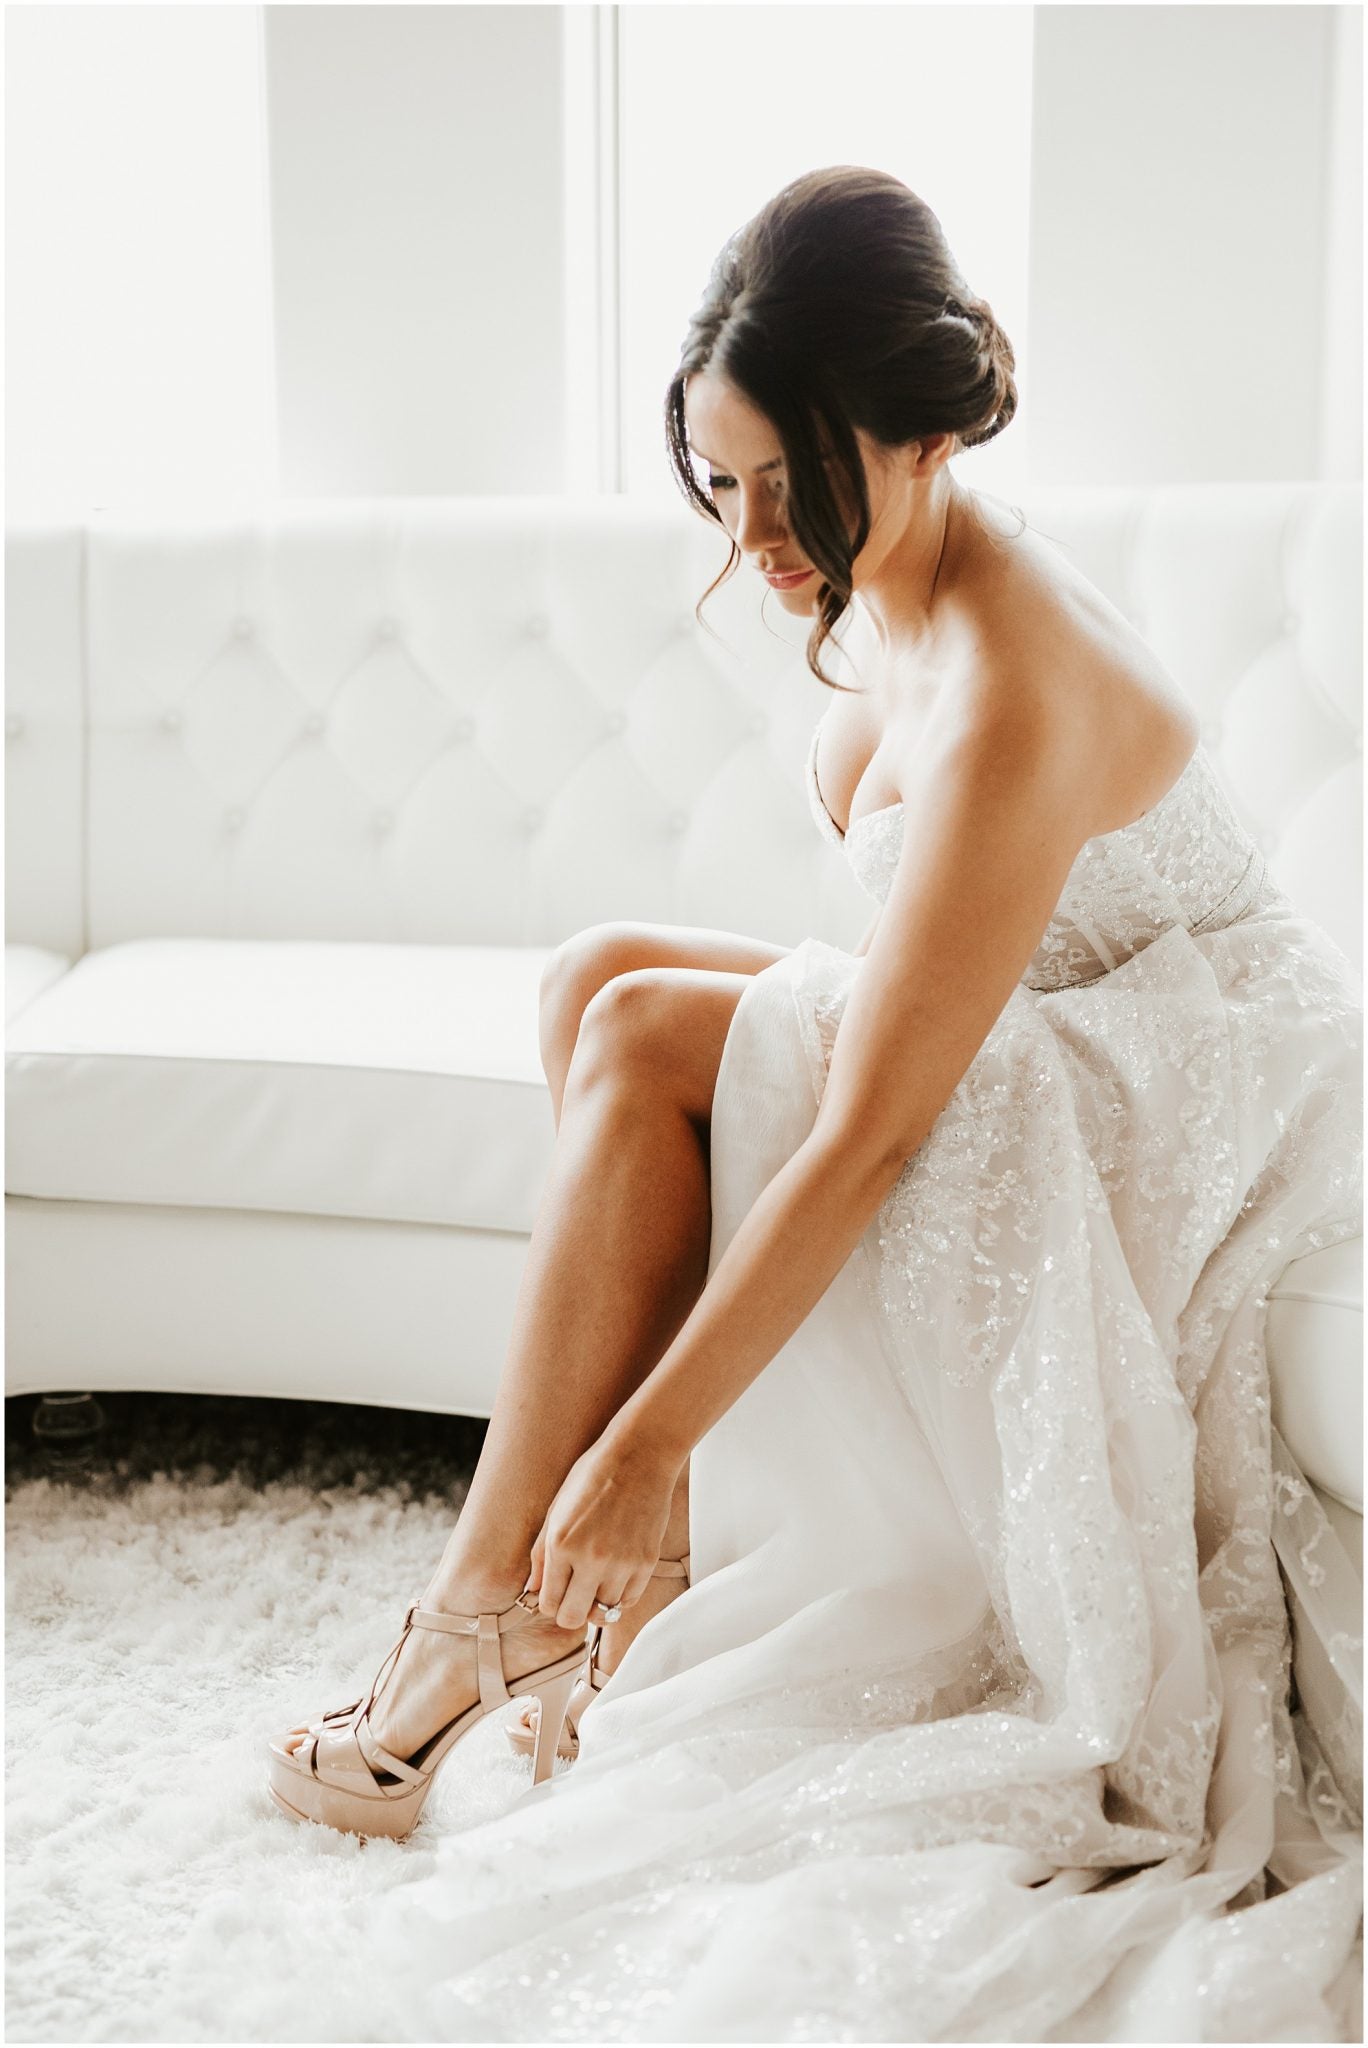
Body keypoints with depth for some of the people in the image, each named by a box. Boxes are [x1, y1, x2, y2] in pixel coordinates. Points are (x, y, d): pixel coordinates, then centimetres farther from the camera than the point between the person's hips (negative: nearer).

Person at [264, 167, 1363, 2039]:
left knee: (641, 1037, -23)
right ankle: (635, 1600, -8)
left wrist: (636, 1453, -28)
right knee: (607, 977, -10)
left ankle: (483, 1612, -12)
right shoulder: (879, 582, -2)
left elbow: (870, 1138, -32)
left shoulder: (1011, 693, -30)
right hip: (1007, 1031, 9)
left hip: (1203, 1089, -9)